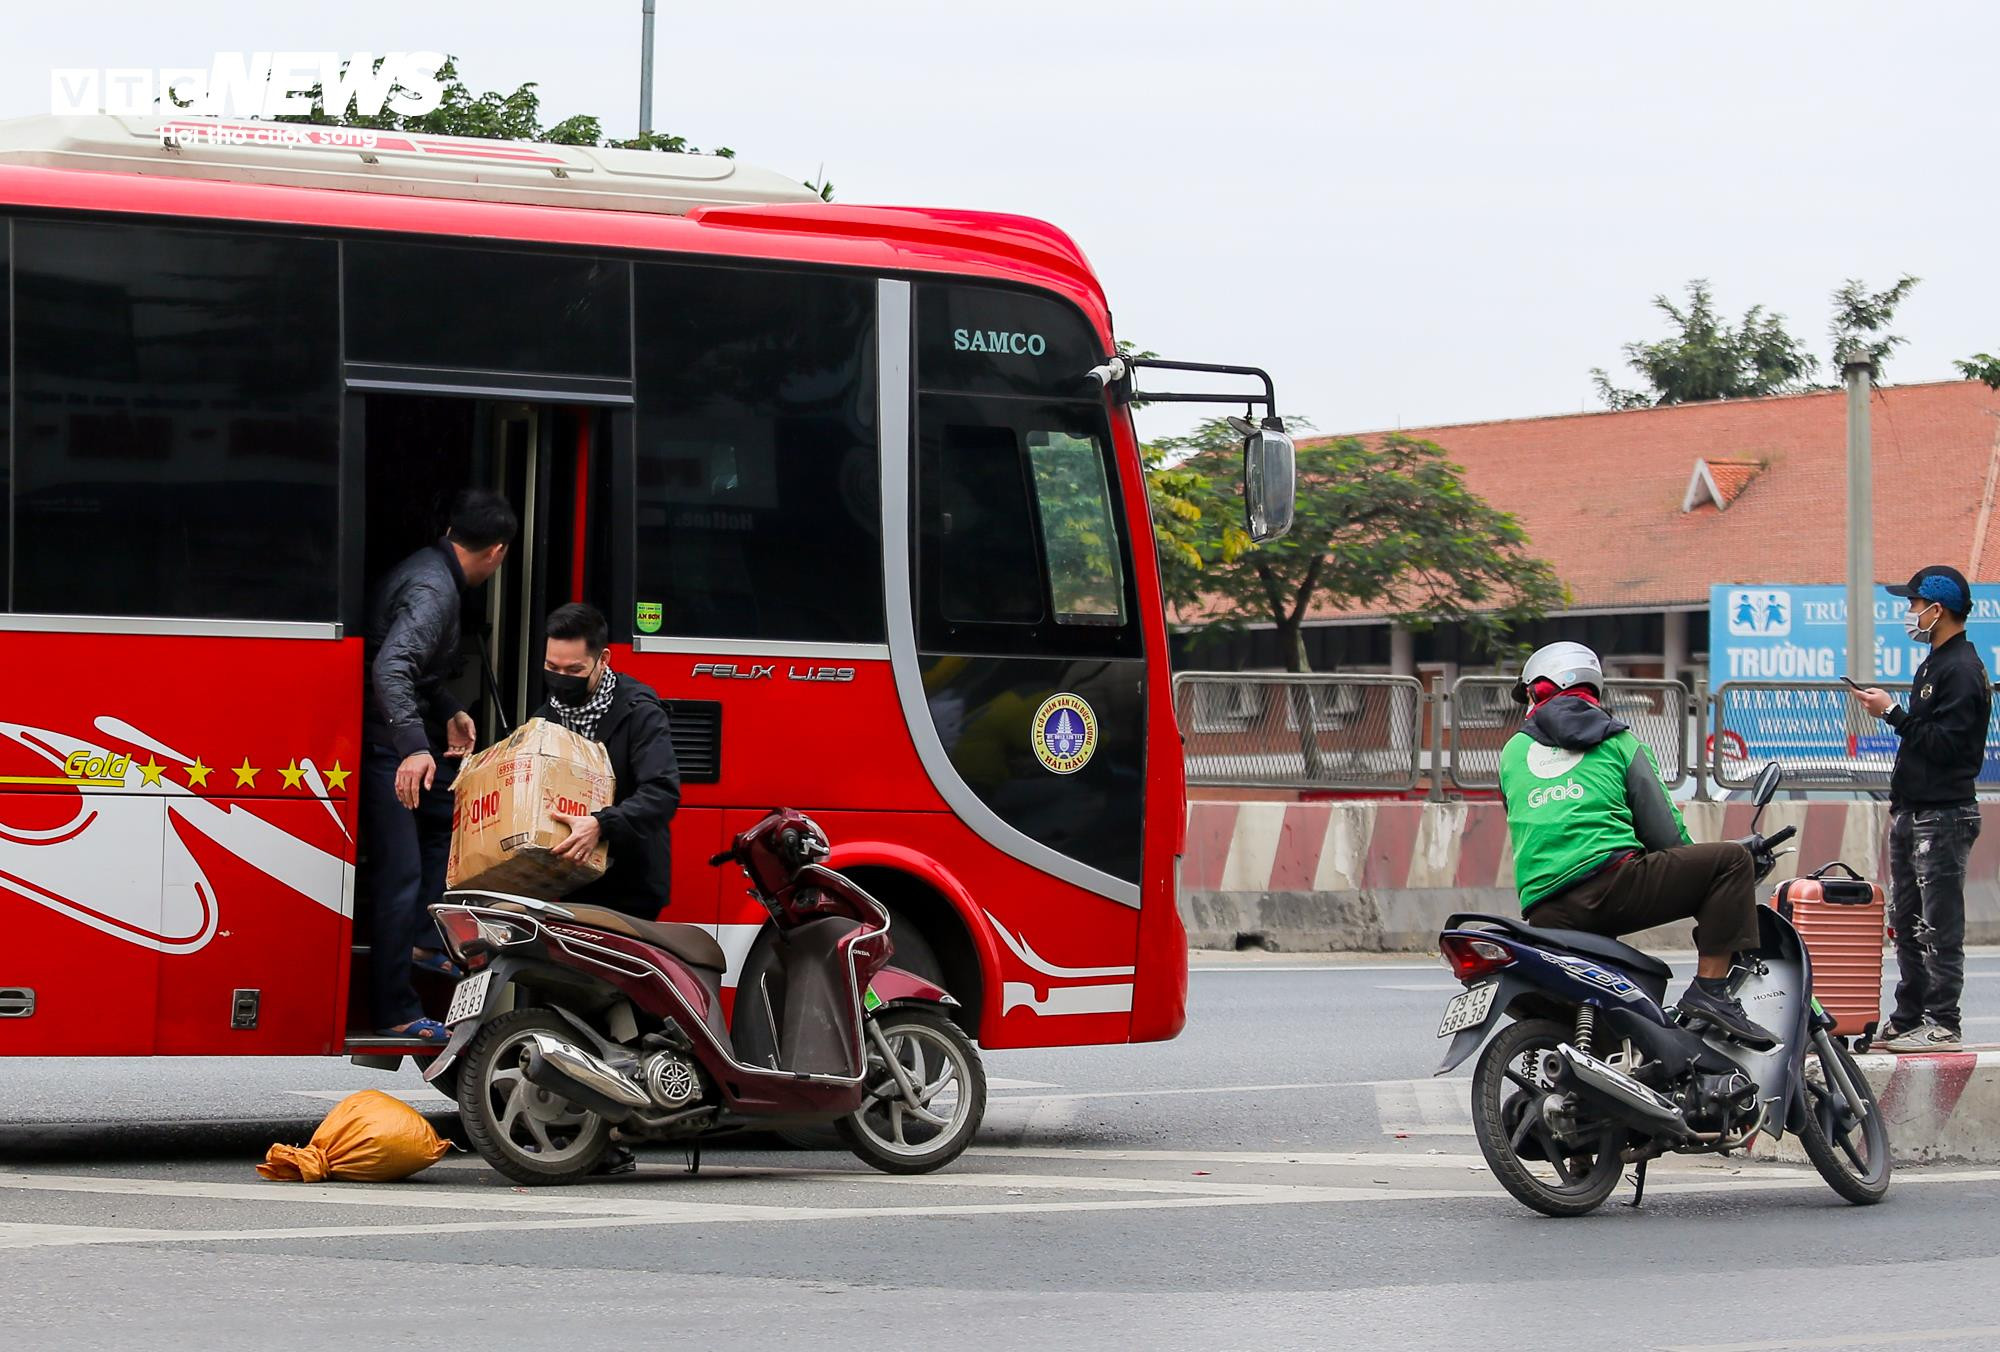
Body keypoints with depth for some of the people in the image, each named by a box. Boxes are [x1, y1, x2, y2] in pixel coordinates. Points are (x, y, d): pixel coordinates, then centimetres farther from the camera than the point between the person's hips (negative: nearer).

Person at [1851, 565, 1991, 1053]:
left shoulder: (1961, 670, -14)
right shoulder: (1935, 664, 18)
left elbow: (1944, 743, -23)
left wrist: (1893, 714, -17)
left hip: (1943, 816, -11)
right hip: (1913, 812, 11)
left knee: (1940, 926, -8)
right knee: (1907, 922, 13)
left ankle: (1942, 1024, -7)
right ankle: (1908, 1019, 18)